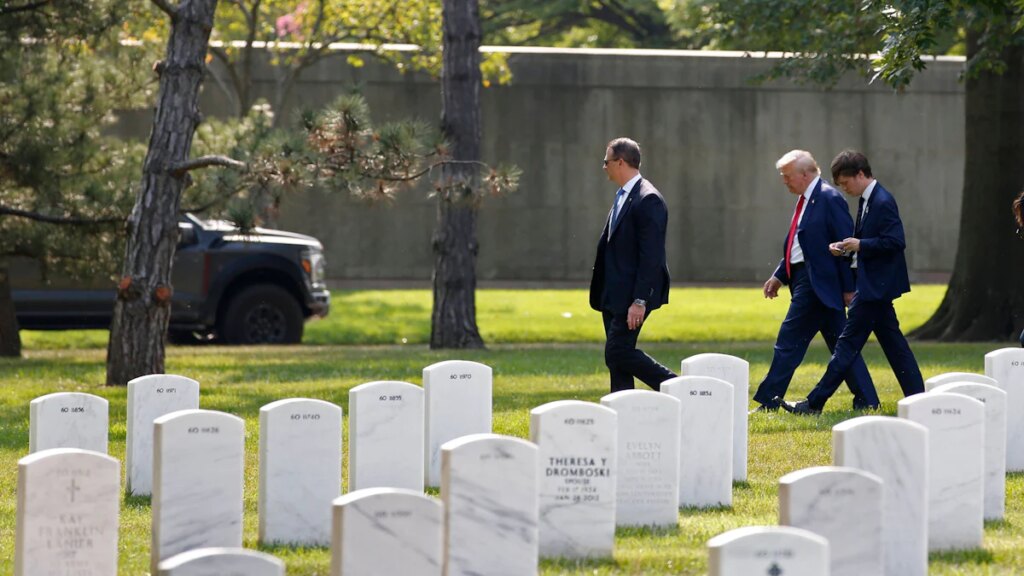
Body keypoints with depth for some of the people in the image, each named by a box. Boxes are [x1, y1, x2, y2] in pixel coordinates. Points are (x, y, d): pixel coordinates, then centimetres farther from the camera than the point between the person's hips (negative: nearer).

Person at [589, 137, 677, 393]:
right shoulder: (622, 197, 15)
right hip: (615, 295, 10)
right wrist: (601, 293, 18)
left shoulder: (648, 200, -15)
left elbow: (651, 256, -20)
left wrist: (640, 301, -23)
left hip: (632, 295, -10)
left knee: (618, 352, -13)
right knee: (616, 356, 9)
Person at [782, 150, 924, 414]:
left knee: (849, 342, -7)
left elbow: (896, 242, -22)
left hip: (875, 285, -10)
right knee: (892, 342, 10)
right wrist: (847, 248, 4)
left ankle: (815, 403, -6)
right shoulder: (866, 201, 13)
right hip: (874, 284, 10)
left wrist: (860, 245, -20)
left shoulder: (882, 202, -17)